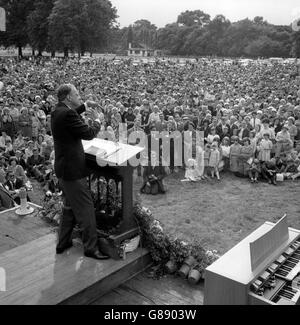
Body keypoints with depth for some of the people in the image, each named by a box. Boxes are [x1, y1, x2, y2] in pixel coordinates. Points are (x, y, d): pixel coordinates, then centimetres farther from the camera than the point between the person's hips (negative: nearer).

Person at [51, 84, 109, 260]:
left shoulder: (57, 112, 8)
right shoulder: (67, 114, -21)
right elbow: (88, 134, -19)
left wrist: (84, 106, 21)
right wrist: (96, 122, -2)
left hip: (64, 168, 11)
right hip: (72, 170, -11)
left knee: (71, 207, 22)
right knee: (86, 209, 0)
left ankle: (63, 243, 34)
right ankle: (91, 248, 11)